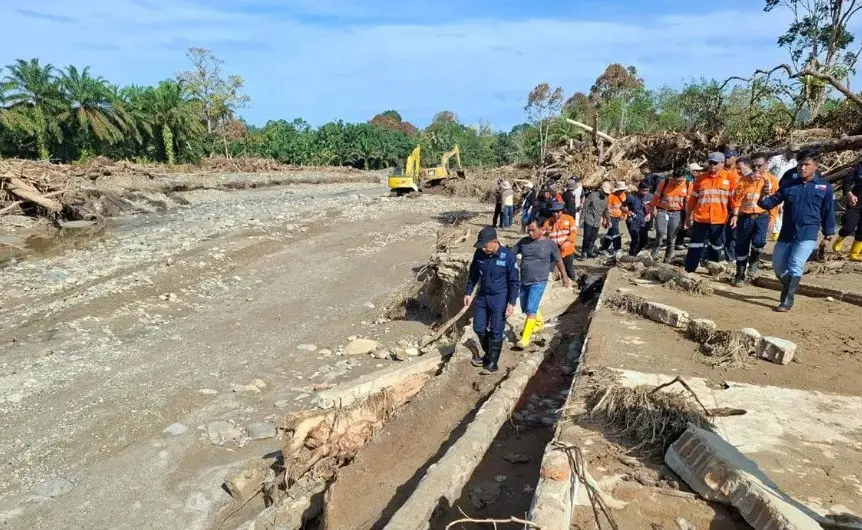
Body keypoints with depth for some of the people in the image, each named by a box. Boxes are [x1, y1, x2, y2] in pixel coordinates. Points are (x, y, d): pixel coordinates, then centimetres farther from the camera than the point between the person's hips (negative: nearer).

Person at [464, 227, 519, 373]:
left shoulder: (508, 256, -18)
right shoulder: (479, 254, -6)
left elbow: (514, 282, -12)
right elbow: (473, 274, 10)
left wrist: (511, 303, -14)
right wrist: (468, 293, 9)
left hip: (499, 299, -5)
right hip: (482, 296, 5)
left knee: (496, 331, 1)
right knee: (479, 328, 11)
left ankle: (493, 362, 16)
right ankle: (488, 354, 34)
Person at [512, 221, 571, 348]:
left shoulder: (550, 244, -6)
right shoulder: (523, 241, 3)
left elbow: (559, 261, 5)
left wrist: (565, 278, 12)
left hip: (539, 283, -5)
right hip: (523, 282, 5)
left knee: (530, 310, -13)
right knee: (525, 309, 18)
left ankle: (525, 338, -7)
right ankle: (539, 324, 45)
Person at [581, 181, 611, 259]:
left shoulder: (605, 198, 9)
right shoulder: (593, 195, -10)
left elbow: (606, 210, 19)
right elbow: (585, 206, -9)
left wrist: (608, 220, 20)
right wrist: (584, 216, -11)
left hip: (597, 222, 6)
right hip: (589, 220, -6)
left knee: (594, 237, 8)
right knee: (587, 237, -7)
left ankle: (590, 251, 19)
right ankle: (584, 252, 1)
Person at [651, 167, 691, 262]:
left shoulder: (688, 185, -4)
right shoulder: (664, 183, -7)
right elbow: (656, 197, 4)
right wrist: (654, 208, 4)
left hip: (677, 213, 1)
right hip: (662, 211, -1)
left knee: (672, 237, 4)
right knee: (661, 232, -22)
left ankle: (668, 259, 14)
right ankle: (655, 253, -4)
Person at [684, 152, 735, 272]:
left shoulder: (729, 178, 2)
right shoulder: (701, 178, 6)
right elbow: (692, 199, 9)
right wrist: (688, 216, 8)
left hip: (719, 220, 0)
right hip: (700, 219, 0)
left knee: (716, 246, 12)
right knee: (695, 246, 0)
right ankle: (688, 271, 5)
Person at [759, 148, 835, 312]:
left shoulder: (824, 187, 2)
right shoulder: (788, 185, 7)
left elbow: (828, 212, 7)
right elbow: (773, 202, 4)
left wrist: (828, 235, 7)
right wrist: (763, 199, -20)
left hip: (808, 234, -3)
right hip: (786, 232, 4)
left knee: (795, 265, -16)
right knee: (778, 266, 9)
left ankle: (788, 300, -7)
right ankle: (788, 289, 36)